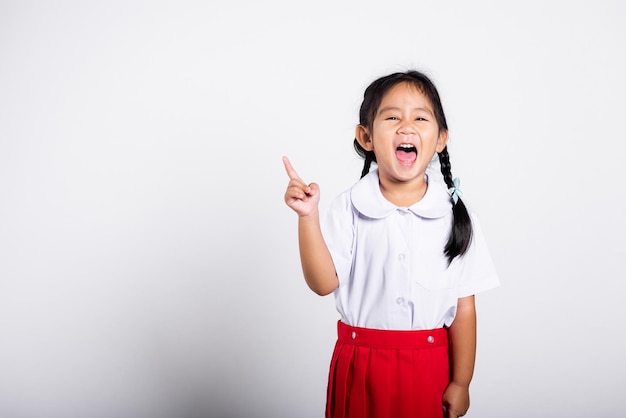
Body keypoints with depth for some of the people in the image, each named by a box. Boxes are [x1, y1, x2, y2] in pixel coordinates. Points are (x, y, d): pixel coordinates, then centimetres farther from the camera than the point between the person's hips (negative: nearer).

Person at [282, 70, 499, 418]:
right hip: (360, 366, 0)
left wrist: (461, 382, -1)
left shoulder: (454, 214, -5)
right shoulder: (350, 208, -5)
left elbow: (464, 307, -3)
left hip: (429, 368, 0)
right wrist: (308, 216, -21)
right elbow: (324, 283, -12)